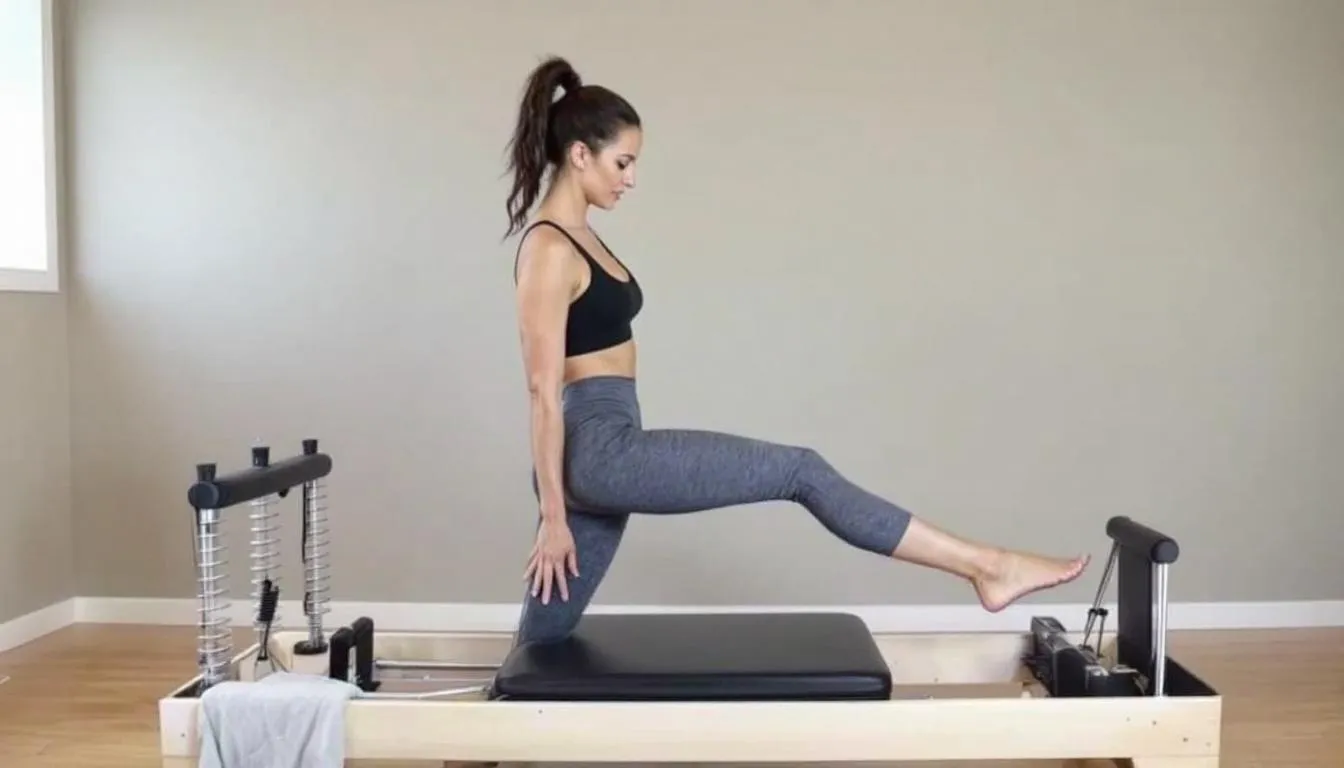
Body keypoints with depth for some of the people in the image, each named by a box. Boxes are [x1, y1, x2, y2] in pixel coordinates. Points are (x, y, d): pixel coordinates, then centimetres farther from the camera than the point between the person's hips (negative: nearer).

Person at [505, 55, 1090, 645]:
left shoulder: (577, 237, 17)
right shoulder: (548, 250, -14)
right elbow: (543, 389, -16)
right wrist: (553, 517, -15)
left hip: (599, 455, 10)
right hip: (601, 453, -10)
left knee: (545, 636, 16)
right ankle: (985, 568, 1)